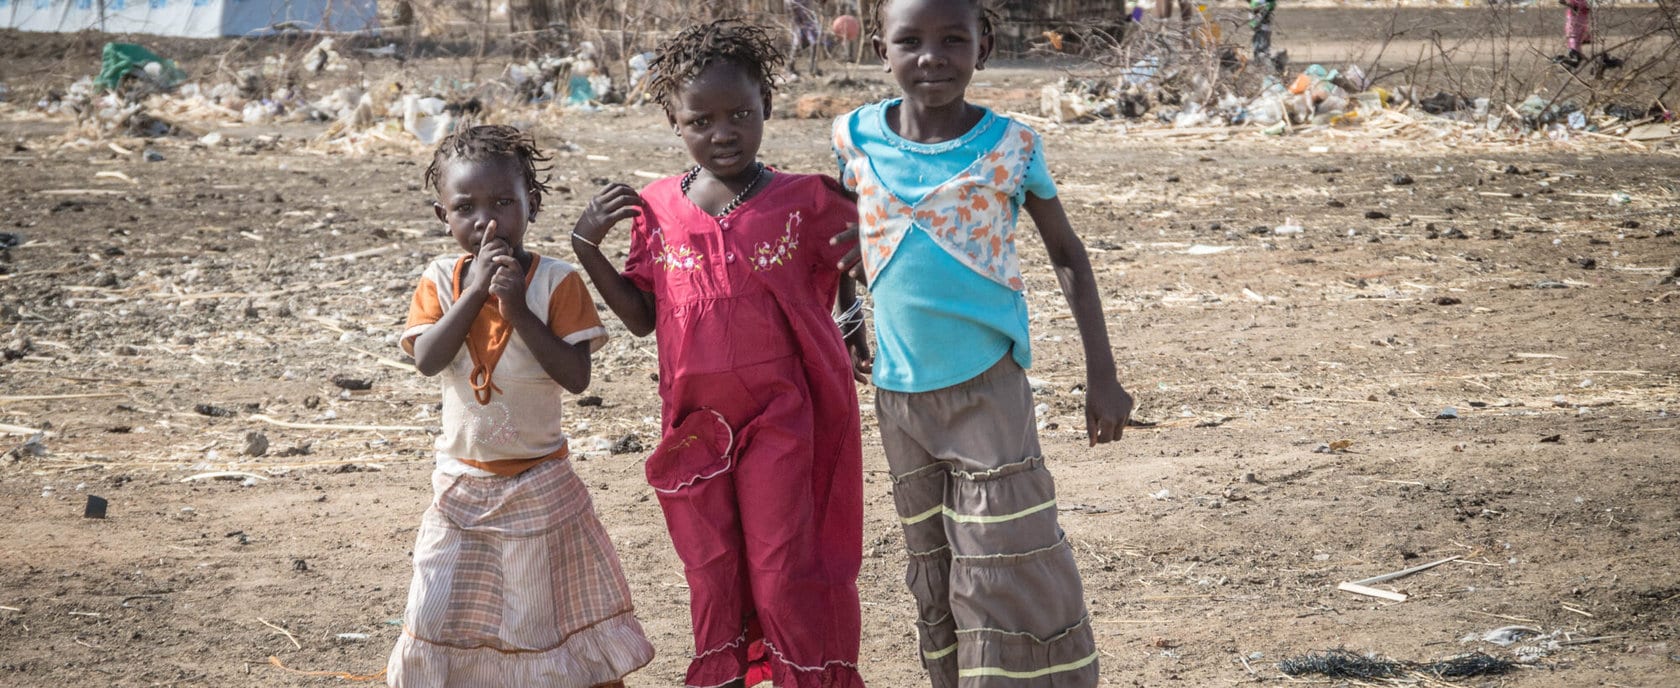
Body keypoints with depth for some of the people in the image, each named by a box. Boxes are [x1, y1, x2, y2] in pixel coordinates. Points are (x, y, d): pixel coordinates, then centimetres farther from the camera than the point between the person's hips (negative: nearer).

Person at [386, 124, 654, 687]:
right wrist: (477, 289, -24)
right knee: (444, 613, 6)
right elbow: (427, 359, -19)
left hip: (540, 485, -2)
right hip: (463, 482, 2)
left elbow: (576, 376, -18)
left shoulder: (555, 281, -11)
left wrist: (519, 310, -25)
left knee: (548, 608, 8)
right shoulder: (440, 281, -4)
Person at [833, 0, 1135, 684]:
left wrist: (1101, 374, -1)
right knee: (934, 578, 11)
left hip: (988, 386, -3)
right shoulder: (858, 137, -3)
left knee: (1009, 570, -7)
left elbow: (1067, 254, 1)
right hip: (899, 392, 3)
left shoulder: (1010, 145, -8)